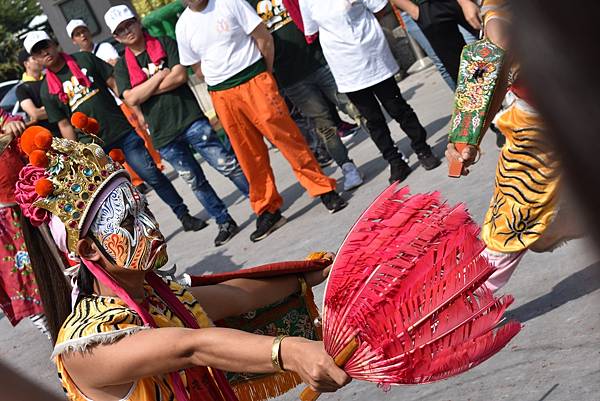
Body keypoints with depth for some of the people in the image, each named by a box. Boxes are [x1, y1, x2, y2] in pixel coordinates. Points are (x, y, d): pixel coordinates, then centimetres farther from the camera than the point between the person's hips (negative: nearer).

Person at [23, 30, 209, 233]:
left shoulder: (84, 59, 4)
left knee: (153, 175, -3)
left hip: (123, 131, 0)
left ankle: (184, 216, 10)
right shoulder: (48, 90, 4)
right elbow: (64, 126, 4)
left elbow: (115, 84, 3)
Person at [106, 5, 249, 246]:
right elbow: (132, 99, -8)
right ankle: (225, 224, 22)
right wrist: (161, 75, -9)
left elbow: (180, 75, -11)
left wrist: (145, 91, -8)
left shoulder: (165, 44, 3)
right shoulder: (122, 67, 8)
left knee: (227, 165, -4)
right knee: (195, 182, 10)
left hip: (191, 119, -3)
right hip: (163, 135, 3)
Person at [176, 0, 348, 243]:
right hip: (221, 95, 3)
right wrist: (222, 81, 6)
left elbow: (264, 38, -2)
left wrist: (265, 74, 2)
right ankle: (267, 211, 19)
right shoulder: (183, 26, 6)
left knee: (287, 137, -6)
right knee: (249, 156, 7)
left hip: (254, 80, -3)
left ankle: (325, 190, 6)